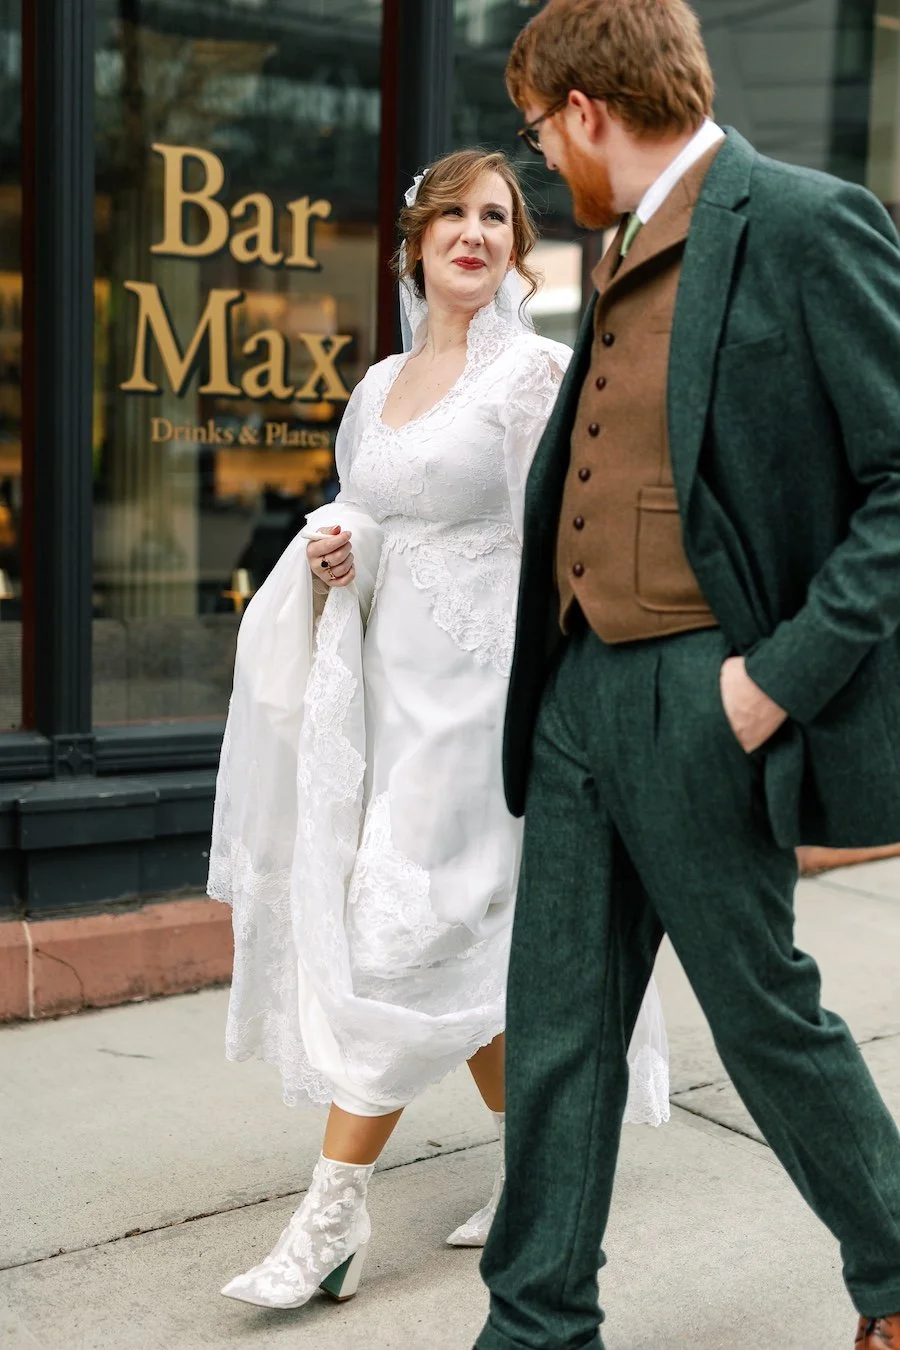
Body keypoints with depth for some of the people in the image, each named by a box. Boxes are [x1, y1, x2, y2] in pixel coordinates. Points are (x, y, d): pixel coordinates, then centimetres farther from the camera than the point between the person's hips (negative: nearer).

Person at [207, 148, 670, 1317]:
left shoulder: (537, 372, -6)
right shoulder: (380, 384, 14)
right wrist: (330, 552, 1)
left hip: (476, 683, -7)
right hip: (388, 682, 7)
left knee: (403, 934, -8)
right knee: (465, 949, 11)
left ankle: (334, 1220, 0)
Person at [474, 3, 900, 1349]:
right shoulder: (626, 257, 16)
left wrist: (783, 674, -18)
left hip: (701, 702, -7)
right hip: (580, 688, 8)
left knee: (765, 1013, 8)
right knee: (558, 1025, 11)